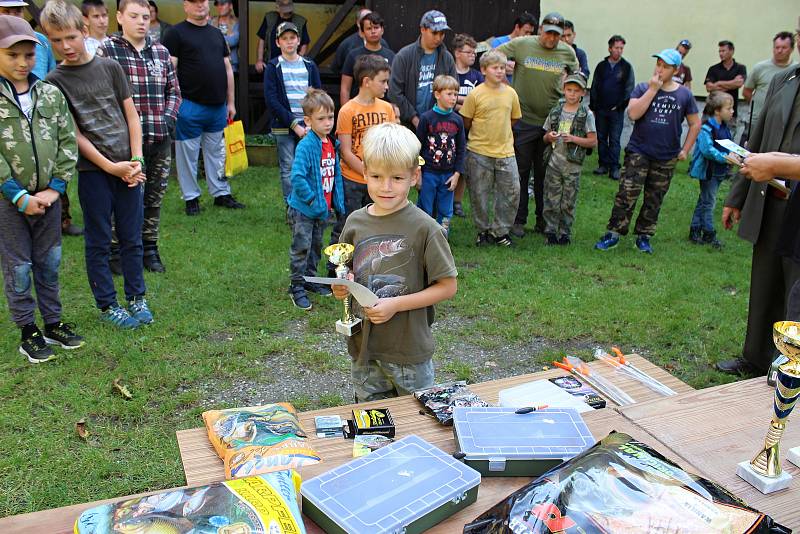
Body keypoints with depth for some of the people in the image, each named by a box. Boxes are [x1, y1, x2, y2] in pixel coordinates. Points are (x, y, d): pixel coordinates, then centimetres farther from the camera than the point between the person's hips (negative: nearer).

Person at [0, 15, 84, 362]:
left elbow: (68, 142, 2)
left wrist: (56, 188, -6)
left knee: (49, 263, 14)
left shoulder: (51, 94, 2)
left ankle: (53, 323, 28)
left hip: (48, 196, 3)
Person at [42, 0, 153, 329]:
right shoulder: (54, 82, -2)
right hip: (92, 170, -2)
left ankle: (136, 298, 22)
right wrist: (110, 166, -11)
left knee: (131, 238, 9)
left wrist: (136, 160, -4)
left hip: (127, 167, 2)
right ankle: (107, 305, 18)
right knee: (99, 242, 6)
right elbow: (73, 133, -4)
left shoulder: (110, 67, 5)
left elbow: (131, 115, 5)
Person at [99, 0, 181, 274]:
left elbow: (174, 91, 17)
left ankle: (149, 248, 26)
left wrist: (168, 118, 2)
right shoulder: (107, 50, -2)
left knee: (154, 197, 12)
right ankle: (116, 252, 14)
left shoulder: (161, 52, 12)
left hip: (160, 139, 5)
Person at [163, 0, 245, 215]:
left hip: (218, 107, 5)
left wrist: (231, 102, 13)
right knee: (188, 155, 3)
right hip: (190, 106, -5)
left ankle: (221, 193, 22)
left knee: (217, 153, 13)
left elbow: (228, 69, 17)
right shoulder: (176, 33, -3)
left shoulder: (217, 33, 15)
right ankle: (191, 198, 13)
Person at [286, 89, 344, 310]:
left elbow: (336, 174, 10)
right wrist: (313, 200, -23)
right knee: (301, 248, 3)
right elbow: (297, 177, -29)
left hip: (323, 208, 7)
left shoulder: (332, 144, 2)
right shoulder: (306, 146, -22)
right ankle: (296, 286, 15)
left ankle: (310, 279, 36)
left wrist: (337, 202, 7)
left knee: (316, 246, 20)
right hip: (303, 209, -7)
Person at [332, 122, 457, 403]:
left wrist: (396, 304, -20)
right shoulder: (355, 222, 0)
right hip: (364, 347, 4)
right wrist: (341, 287, -9)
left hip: (410, 350, -4)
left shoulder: (424, 227, -15)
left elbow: (448, 286, -12)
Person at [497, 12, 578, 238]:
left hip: (552, 122, 3)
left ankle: (543, 220, 22)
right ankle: (518, 220, 13)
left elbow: (577, 77, 20)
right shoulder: (522, 45, -5)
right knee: (521, 172, 4)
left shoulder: (568, 52, 4)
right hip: (523, 120, -2)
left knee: (545, 174, 10)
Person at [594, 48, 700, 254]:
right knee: (627, 195, -9)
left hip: (666, 158, 2)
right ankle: (613, 234, -1)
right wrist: (653, 89, -15)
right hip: (638, 152, -2)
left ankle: (644, 236, 20)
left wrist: (685, 150, 6)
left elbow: (695, 124, 12)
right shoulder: (643, 88, 1)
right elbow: (633, 113, -15)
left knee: (654, 200, 9)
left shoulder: (684, 95, 4)